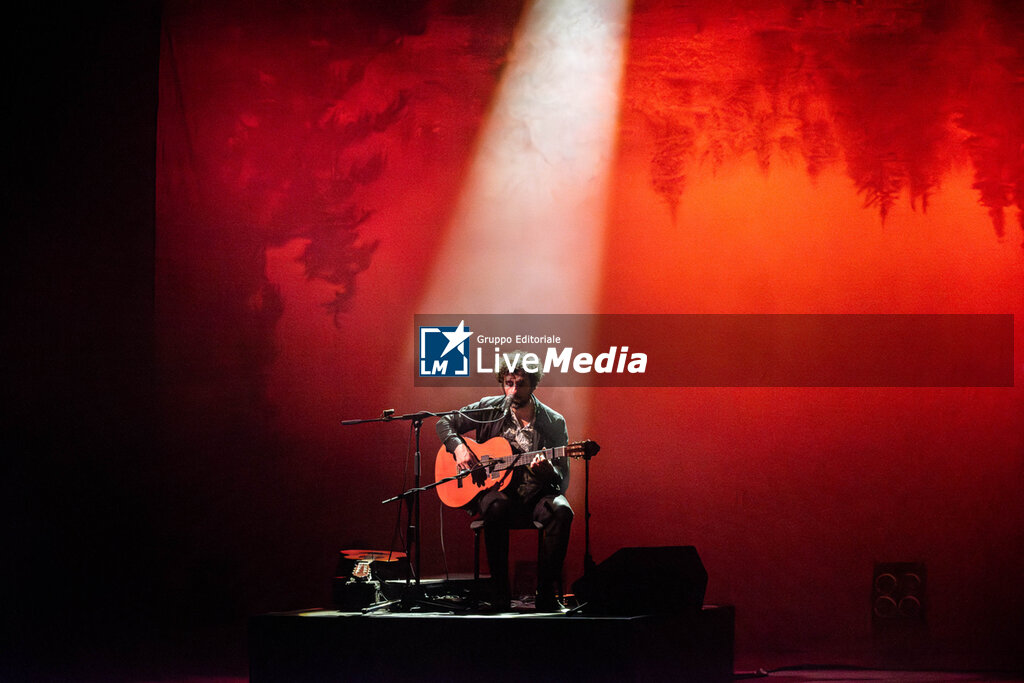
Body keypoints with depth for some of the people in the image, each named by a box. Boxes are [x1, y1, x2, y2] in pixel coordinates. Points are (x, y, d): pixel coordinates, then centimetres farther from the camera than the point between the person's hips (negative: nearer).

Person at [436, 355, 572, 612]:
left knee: (561, 511, -33)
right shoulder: (490, 409, 4)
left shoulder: (554, 423, 0)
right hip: (491, 490, 0)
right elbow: (445, 423, 14)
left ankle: (546, 596, -26)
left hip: (535, 494, 0)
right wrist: (458, 447, -6)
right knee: (496, 507, -37)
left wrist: (548, 472, -26)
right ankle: (500, 596, -31)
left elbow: (563, 481, -2)